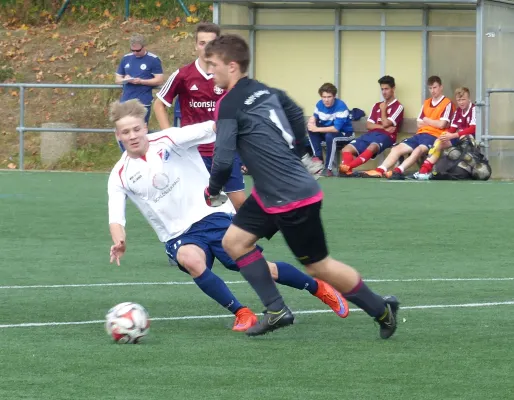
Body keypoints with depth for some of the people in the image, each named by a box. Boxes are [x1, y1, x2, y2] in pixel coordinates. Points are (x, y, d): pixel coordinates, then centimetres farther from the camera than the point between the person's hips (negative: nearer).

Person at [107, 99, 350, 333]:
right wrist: (119, 242, -30)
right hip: (178, 235, 2)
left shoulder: (167, 141, -8)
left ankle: (319, 288, 18)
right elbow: (116, 217, -9)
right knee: (189, 259, -33)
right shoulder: (120, 176, -1)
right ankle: (241, 313, -18)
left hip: (211, 215, -2)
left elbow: (212, 128, -14)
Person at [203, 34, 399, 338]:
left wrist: (212, 192, -2)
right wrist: (299, 155, 35)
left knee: (318, 266, 4)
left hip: (294, 198, -9)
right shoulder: (265, 92, 8)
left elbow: (224, 159, -20)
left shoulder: (230, 105, -17)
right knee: (234, 241, 7)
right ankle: (277, 310, 6)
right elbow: (297, 115, 24)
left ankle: (381, 309, 18)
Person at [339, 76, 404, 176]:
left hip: (385, 136, -7)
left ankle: (347, 166, -58)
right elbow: (368, 125, 14)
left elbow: (386, 123, -7)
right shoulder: (377, 106, 24)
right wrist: (383, 127, -2)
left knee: (371, 148, -41)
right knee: (346, 149, -16)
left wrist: (383, 110, 9)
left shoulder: (398, 106, 5)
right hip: (370, 134, 7)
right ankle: (347, 170, -42)